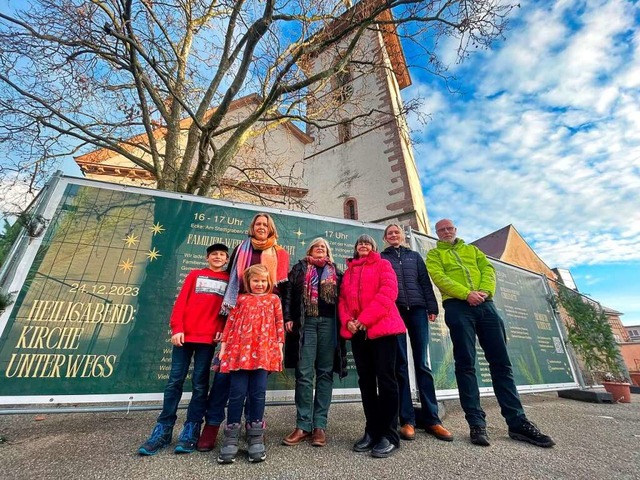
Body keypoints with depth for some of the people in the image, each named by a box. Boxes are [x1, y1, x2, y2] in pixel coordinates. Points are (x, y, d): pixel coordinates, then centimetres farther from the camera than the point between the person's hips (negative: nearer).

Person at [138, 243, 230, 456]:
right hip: (185, 335, 1)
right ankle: (163, 431, 18)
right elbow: (181, 302, 5)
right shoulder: (195, 275, 12)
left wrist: (223, 329, -7)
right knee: (174, 382, 5)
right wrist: (177, 329, -6)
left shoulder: (230, 281, 10)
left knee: (199, 384, 5)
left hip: (208, 337, -1)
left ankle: (190, 431, 16)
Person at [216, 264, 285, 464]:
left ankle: (256, 438, 16)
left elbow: (279, 324, 9)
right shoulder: (240, 299, 12)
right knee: (237, 392, 2)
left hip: (264, 350, 0)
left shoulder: (274, 299, 11)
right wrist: (223, 346, 5)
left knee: (258, 392, 3)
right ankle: (231, 438, 16)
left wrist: (280, 346, 4)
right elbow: (230, 323, 10)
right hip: (239, 349, 0)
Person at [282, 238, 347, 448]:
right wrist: (288, 318, -4)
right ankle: (303, 425, 5)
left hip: (329, 322, 2)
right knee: (304, 373, -4)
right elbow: (289, 293, 7)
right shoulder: (299, 268, 15)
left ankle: (320, 425, 10)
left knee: (325, 373, 2)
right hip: (305, 322, -1)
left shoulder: (336, 271, 18)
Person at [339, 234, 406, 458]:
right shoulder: (349, 271, 20)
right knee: (366, 380, 9)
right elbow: (343, 298, 13)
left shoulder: (382, 264, 7)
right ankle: (372, 431, 21)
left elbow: (388, 292, -8)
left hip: (381, 327, -4)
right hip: (357, 331, 5)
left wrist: (365, 318, -15)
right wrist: (347, 321, -6)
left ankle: (389, 435, 10)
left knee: (385, 378, -1)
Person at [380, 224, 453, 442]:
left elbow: (425, 283, 13)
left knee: (422, 363, 1)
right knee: (401, 364, -1)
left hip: (417, 310, 2)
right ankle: (407, 420, 4)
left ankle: (431, 419, 7)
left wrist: (432, 307, 2)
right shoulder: (381, 258, 13)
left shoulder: (414, 256, 19)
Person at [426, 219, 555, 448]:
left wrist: (485, 291, -10)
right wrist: (466, 294, -17)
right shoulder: (434, 254, 13)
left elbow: (488, 268, 10)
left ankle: (517, 422, 12)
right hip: (457, 306, -4)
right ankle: (476, 423, 2)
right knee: (466, 363, -4)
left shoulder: (472, 249, 26)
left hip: (485, 304, 4)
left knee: (501, 362, 4)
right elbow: (439, 277, -4)